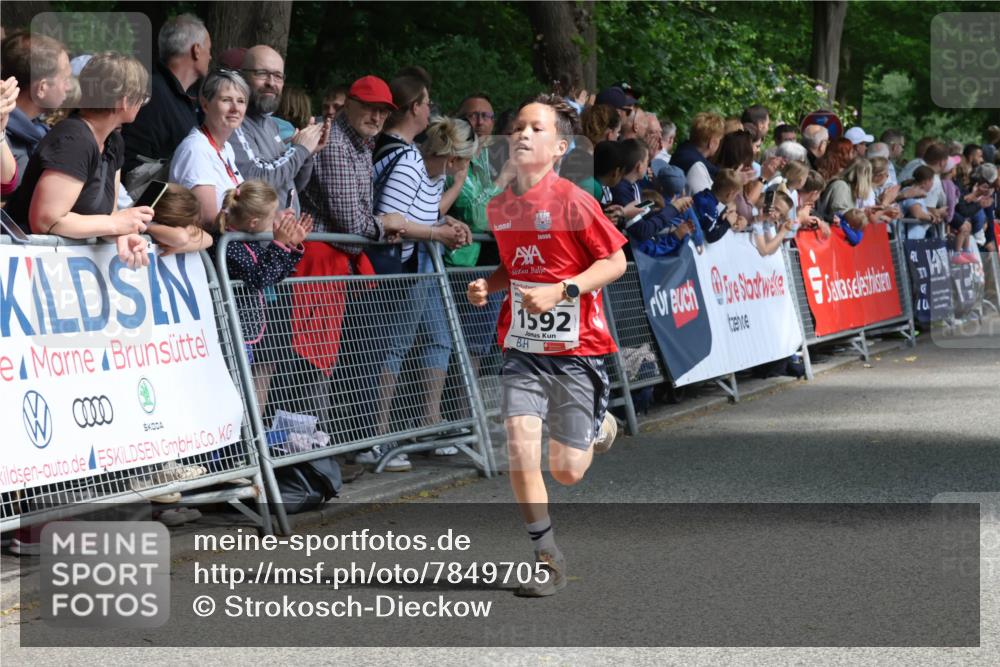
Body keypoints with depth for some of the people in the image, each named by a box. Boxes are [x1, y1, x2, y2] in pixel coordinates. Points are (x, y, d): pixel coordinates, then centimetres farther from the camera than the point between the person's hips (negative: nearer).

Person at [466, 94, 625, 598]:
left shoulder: (572, 201, -13)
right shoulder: (499, 207, 4)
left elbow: (615, 261, -10)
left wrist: (562, 291, -21)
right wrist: (487, 285, -1)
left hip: (576, 349, -4)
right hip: (522, 348, 4)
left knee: (566, 472, 1)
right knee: (520, 443, -15)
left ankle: (599, 426, 38)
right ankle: (547, 559, 0)